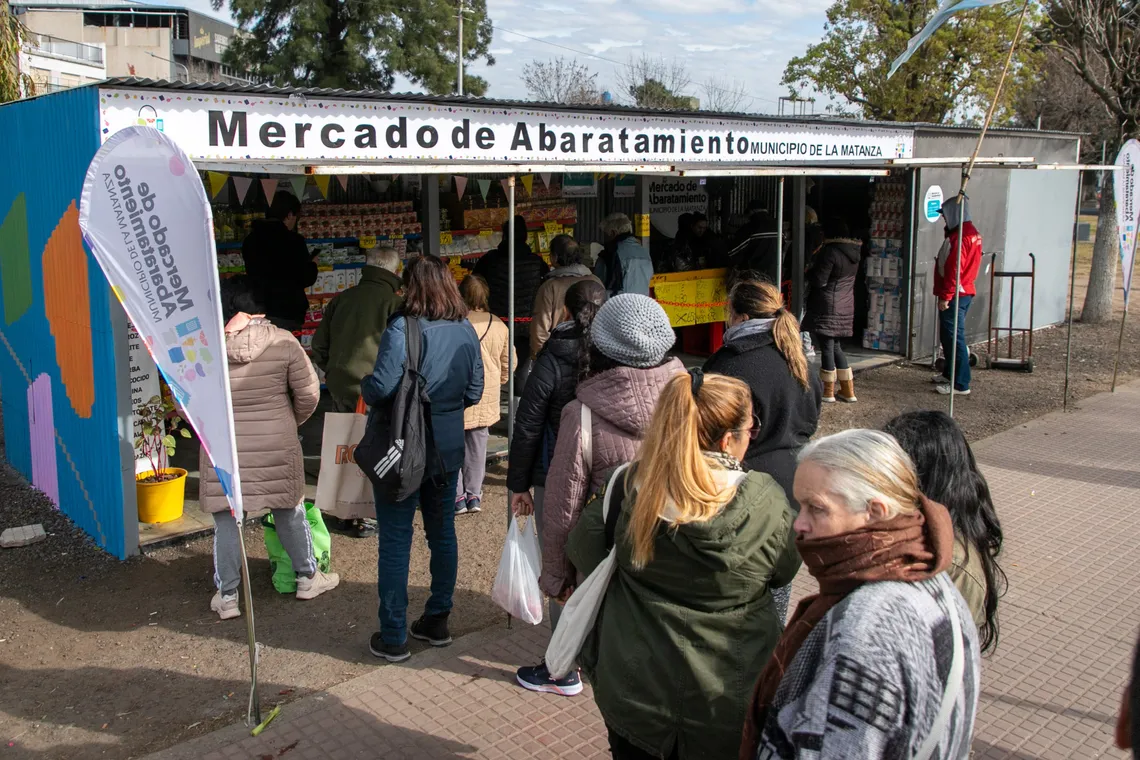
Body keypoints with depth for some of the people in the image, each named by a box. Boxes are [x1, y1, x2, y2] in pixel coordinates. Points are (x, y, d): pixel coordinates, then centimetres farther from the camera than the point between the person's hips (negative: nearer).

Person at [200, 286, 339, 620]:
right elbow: (308, 393, -6)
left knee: (226, 520, 11)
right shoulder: (283, 342, -8)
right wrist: (292, 422, 11)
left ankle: (227, 596, 17)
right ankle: (307, 577, 30)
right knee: (290, 512, 16)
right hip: (277, 446, 0)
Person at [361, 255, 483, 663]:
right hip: (448, 449, 6)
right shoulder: (466, 331, 1)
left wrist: (364, 385, -2)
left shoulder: (402, 329, -18)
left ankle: (393, 637, 11)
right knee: (442, 531, 16)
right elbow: (474, 392, 6)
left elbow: (381, 388, -24)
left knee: (395, 539, 4)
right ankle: (437, 621, 28)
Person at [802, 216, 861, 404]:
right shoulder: (854, 253, 8)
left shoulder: (830, 251, -18)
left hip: (828, 306, -8)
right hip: (846, 306, 8)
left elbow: (819, 281, -18)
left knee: (827, 346, 1)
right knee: (835, 346, 17)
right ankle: (848, 390, 18)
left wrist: (809, 271, 2)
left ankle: (828, 391, 9)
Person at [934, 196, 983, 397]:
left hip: (955, 294, -11)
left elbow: (953, 269, -23)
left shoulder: (960, 236, -18)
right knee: (949, 335, 20)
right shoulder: (972, 233, 16)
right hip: (965, 291, 11)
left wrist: (945, 296, -21)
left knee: (953, 337, -8)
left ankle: (960, 384, -7)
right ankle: (950, 374, 31)